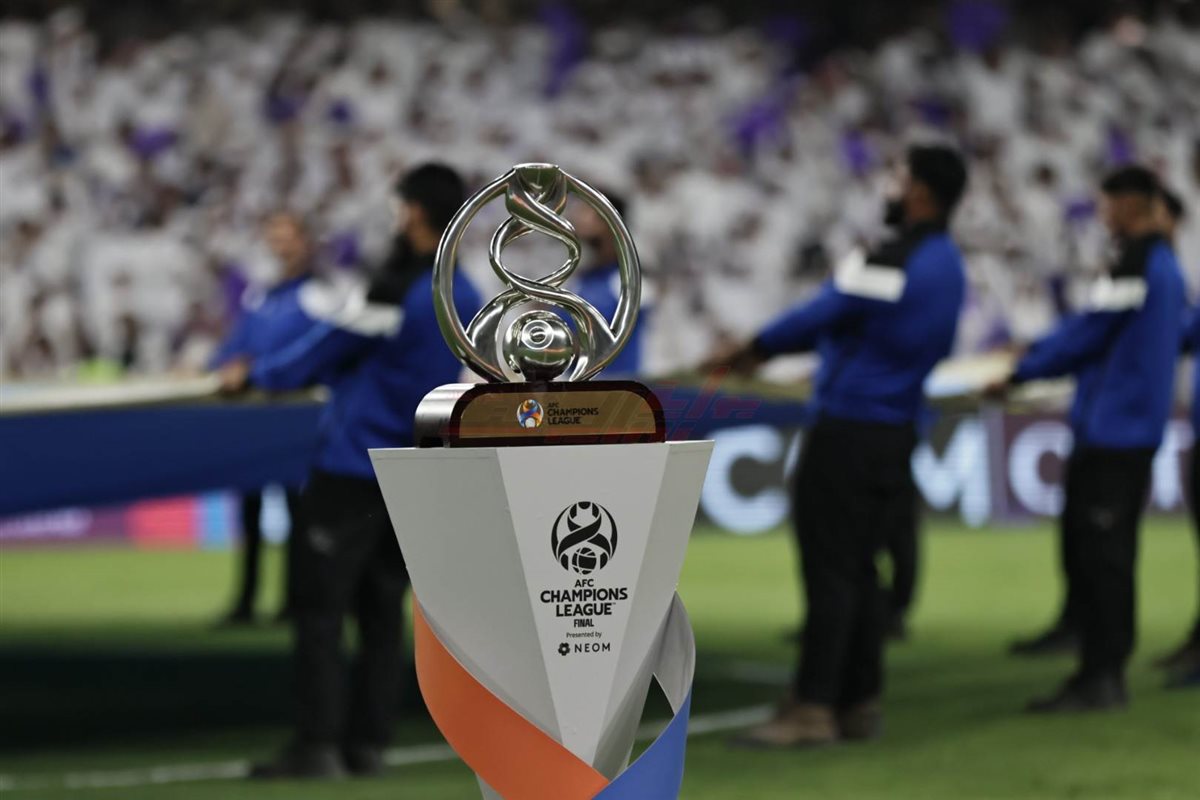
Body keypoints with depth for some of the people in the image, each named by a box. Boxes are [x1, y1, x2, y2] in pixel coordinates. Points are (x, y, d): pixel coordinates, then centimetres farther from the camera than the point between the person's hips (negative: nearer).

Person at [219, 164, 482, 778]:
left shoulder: (395, 292, -17)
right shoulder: (468, 300, 7)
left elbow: (327, 349, -8)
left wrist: (255, 376, 8)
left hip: (352, 471, -7)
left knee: (319, 607, -4)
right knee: (381, 611, 11)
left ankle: (316, 745, -8)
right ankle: (367, 742, 10)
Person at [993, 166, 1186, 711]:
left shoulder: (1134, 266, -14)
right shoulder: (1166, 265, 16)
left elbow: (1088, 333, -14)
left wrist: (1020, 373, -4)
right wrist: (1034, 356, 21)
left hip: (1111, 433, -10)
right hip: (1138, 430, 10)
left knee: (1097, 554, -8)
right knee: (1106, 554, 13)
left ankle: (1100, 677, -9)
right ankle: (1105, 674, 16)